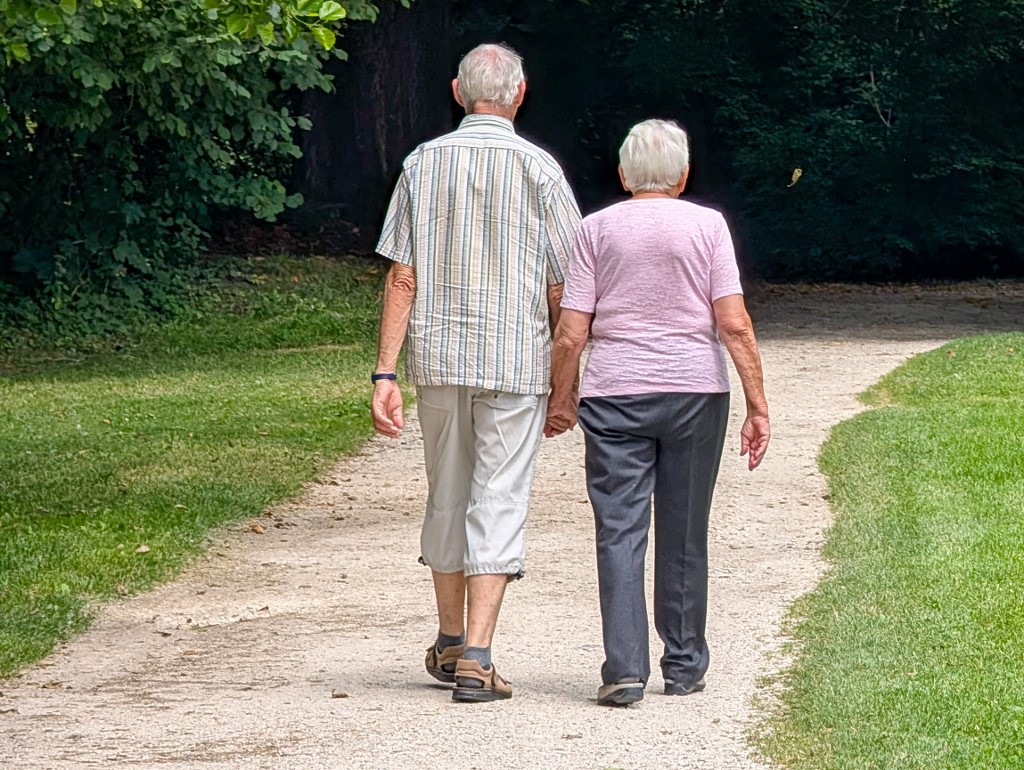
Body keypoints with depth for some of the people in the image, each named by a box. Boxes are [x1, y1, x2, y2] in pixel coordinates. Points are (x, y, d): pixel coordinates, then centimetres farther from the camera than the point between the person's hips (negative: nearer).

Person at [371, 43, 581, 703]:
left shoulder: (424, 163, 2)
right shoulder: (539, 169, -4)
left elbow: (402, 278, -1)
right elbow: (562, 288, -3)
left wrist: (385, 373, 1)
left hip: (437, 358, 3)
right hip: (516, 360, -3)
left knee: (447, 498, 16)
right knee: (499, 504, -2)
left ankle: (449, 644, 27)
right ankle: (476, 658, -10)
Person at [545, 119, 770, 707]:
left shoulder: (597, 228, 4)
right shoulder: (707, 225, 2)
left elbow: (570, 332, 1)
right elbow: (734, 324, -6)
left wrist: (561, 398, 14)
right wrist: (758, 405, -3)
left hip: (614, 394, 0)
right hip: (695, 392, 0)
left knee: (620, 531, -1)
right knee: (684, 536, 10)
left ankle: (625, 669, -11)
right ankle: (685, 666, 19)